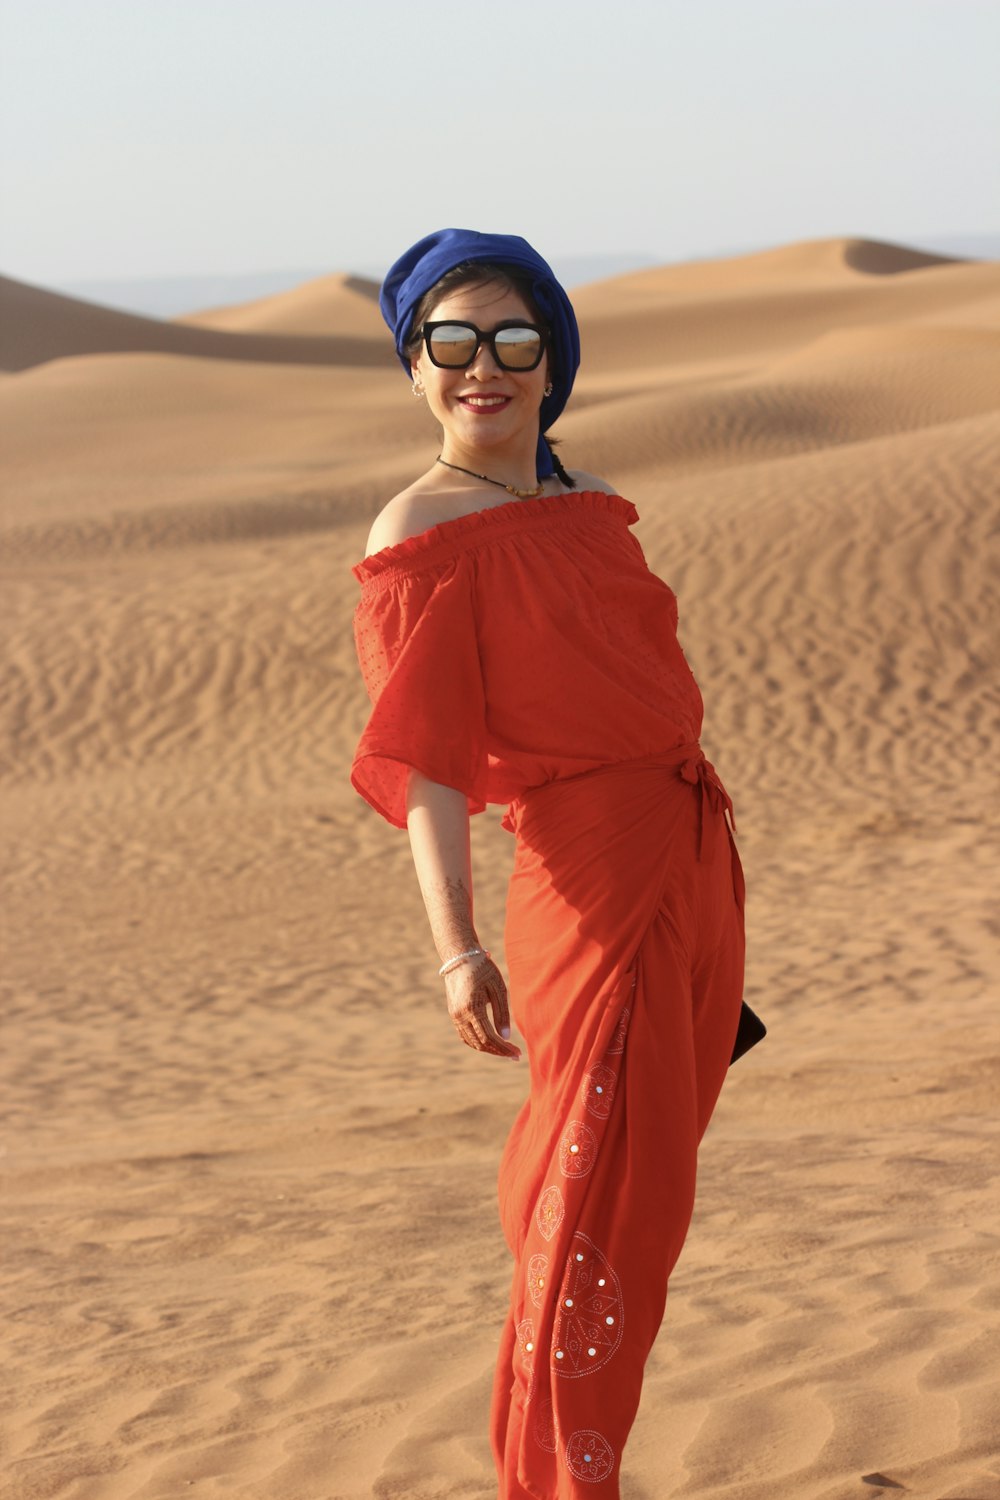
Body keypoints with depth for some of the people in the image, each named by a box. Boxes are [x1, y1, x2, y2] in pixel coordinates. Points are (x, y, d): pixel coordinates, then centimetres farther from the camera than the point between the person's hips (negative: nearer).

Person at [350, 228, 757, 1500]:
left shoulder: (585, 503, 13)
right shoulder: (421, 537, -10)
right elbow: (423, 761, -18)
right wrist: (457, 946, -29)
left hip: (695, 863, 8)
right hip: (592, 887, -8)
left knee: (644, 1190, 14)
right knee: (606, 1204, -7)